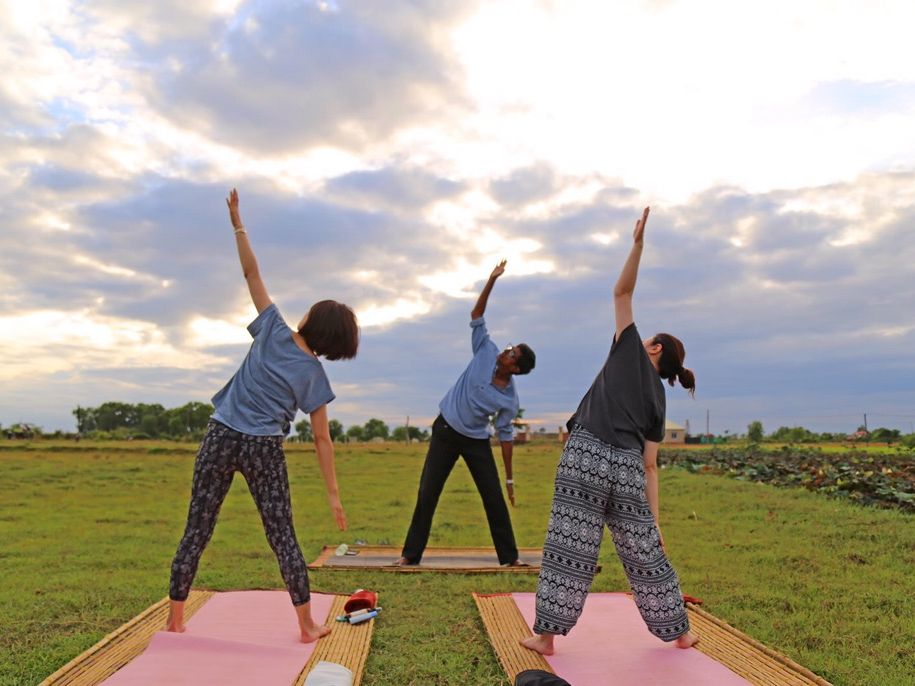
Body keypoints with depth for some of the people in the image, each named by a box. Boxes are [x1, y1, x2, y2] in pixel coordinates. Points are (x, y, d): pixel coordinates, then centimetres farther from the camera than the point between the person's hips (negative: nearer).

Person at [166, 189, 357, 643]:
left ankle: (175, 619, 19)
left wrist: (237, 223, 7)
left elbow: (251, 273, 0)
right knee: (282, 536, 7)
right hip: (265, 450, -1)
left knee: (197, 530, 10)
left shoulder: (274, 331, -1)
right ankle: (307, 625, 11)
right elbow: (322, 440, -3)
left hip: (221, 437, 1)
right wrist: (333, 494, 2)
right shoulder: (315, 377, -2)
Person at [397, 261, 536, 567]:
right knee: (427, 494, -2)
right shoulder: (486, 353, -12)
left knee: (494, 498, 0)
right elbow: (476, 317, -12)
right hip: (445, 431, 0)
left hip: (477, 441, 0)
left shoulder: (510, 400, -13)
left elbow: (505, 435, -3)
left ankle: (509, 555, 14)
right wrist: (492, 280, -23)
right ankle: (410, 554, 6)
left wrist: (510, 478, -2)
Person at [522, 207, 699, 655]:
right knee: (645, 553, 18)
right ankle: (680, 633, 33)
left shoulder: (629, 351, 13)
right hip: (627, 469, 4)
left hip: (586, 455, -4)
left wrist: (638, 243, 9)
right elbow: (649, 467, 14)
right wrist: (655, 521, 17)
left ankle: (547, 635, 8)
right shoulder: (658, 399, 19)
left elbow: (622, 292, 12)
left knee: (569, 546, 1)